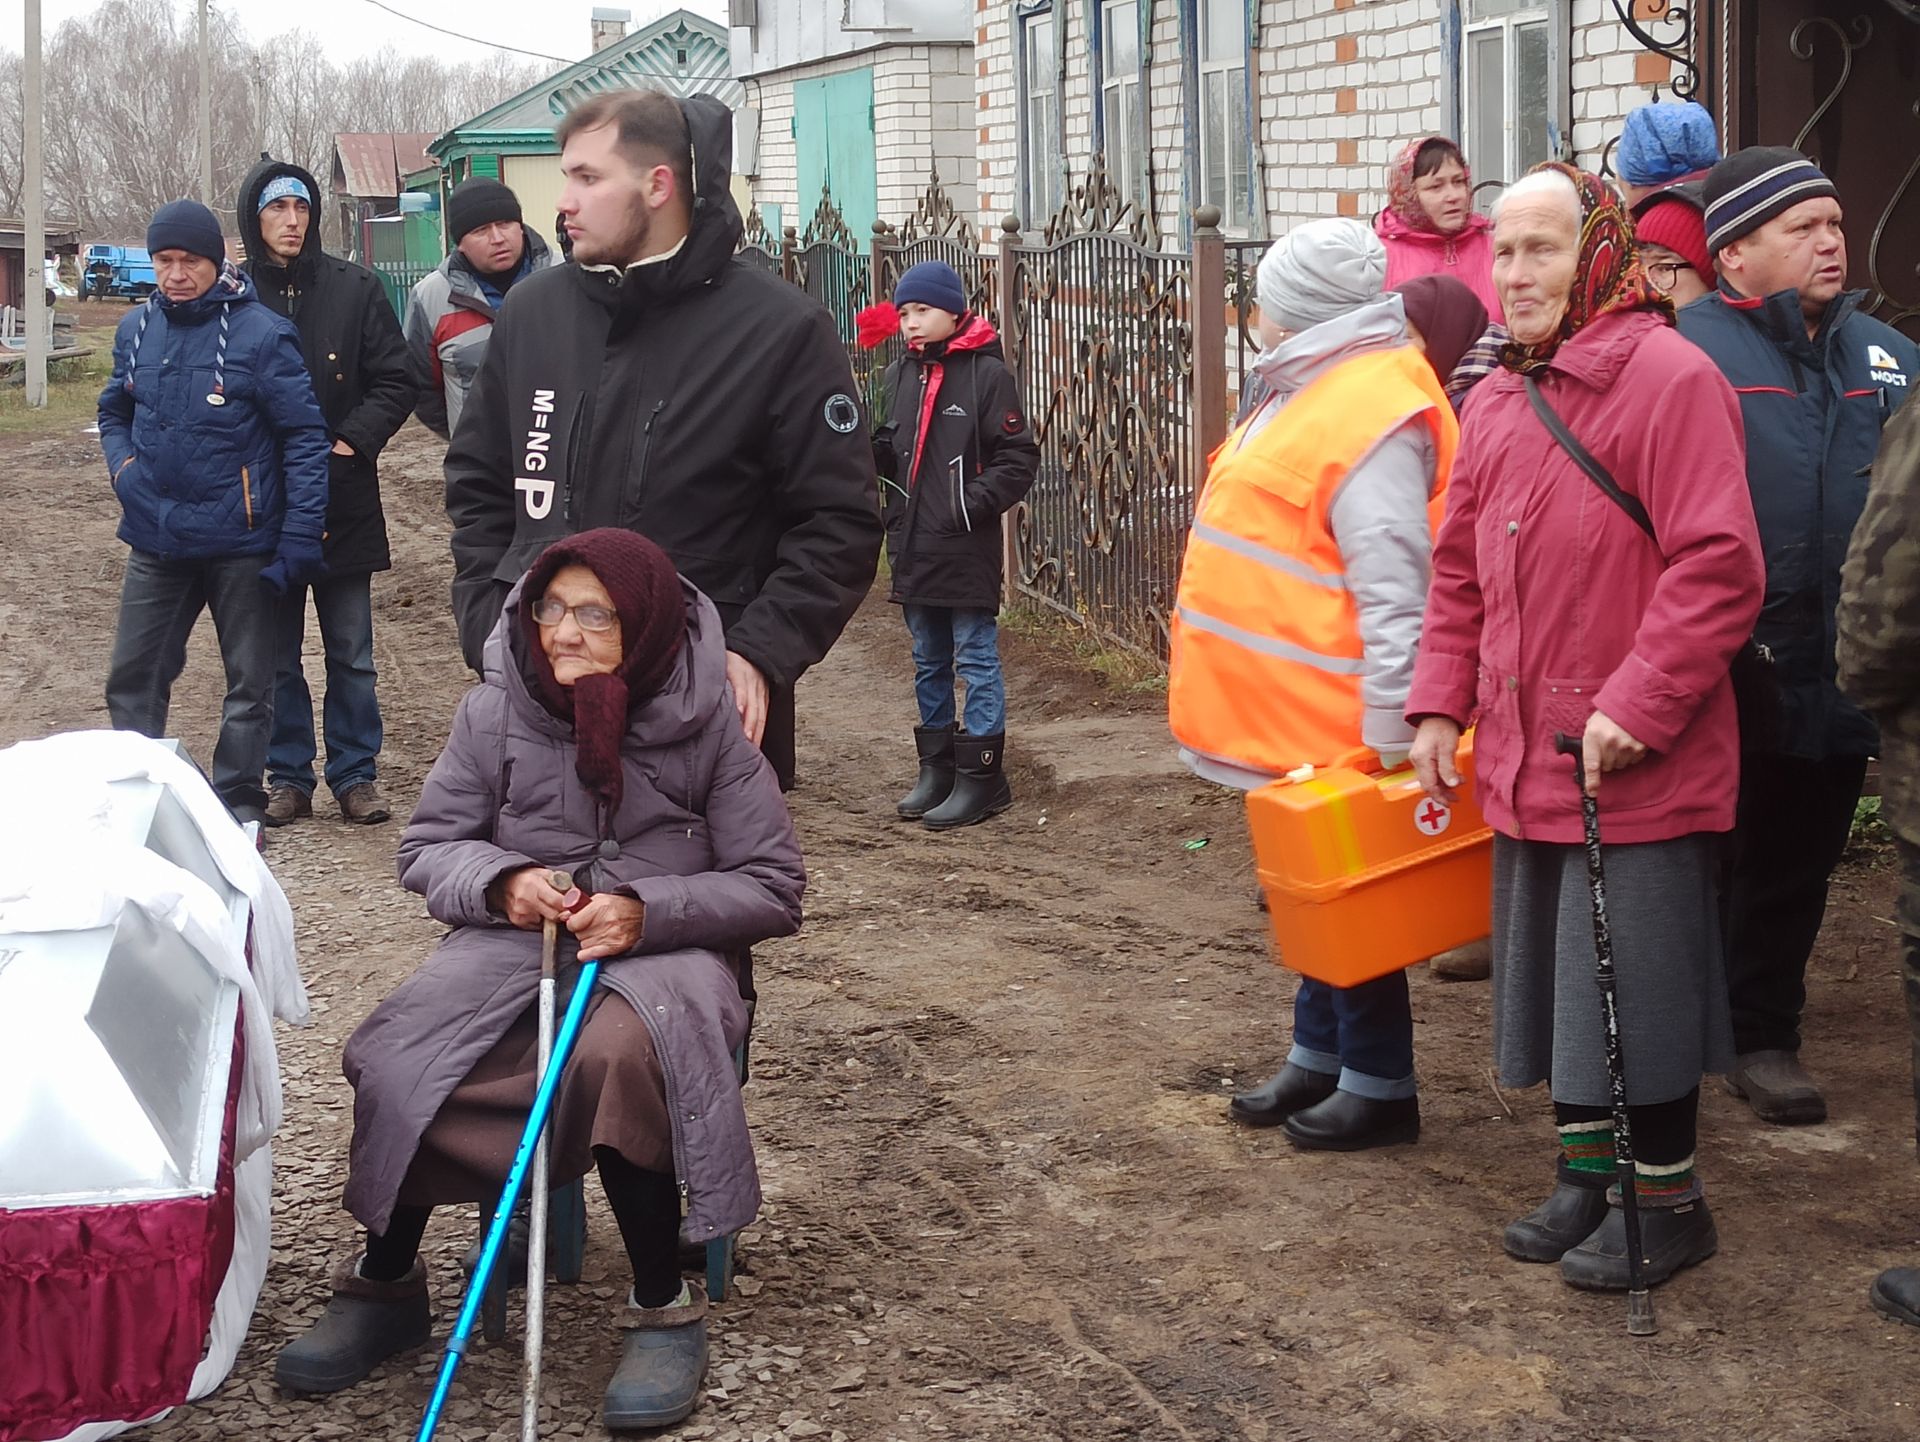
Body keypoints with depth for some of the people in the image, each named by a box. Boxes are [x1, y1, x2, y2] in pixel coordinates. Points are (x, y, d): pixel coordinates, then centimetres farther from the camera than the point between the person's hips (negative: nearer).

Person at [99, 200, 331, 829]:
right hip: (155, 541, 5)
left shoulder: (261, 334, -11)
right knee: (133, 680, 9)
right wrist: (123, 465, 0)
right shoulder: (136, 329, 5)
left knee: (249, 684, 7)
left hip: (242, 546, -4)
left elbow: (305, 438, -11)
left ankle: (239, 800, 20)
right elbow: (115, 412, 21)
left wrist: (300, 538, -16)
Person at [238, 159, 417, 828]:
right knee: (276, 656, 9)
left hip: (344, 501, 0)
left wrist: (353, 443, -10)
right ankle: (288, 778, 20)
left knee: (351, 653, 8)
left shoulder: (354, 288, -2)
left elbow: (395, 381, 1)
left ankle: (356, 774, 18)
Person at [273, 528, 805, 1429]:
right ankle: (385, 1286, 2)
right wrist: (498, 881, -14)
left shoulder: (707, 724, -7)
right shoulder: (495, 712, 0)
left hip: (660, 951, -3)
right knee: (394, 1066, -25)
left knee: (617, 1056, -38)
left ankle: (665, 1312, -20)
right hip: (510, 943, 3)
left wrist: (650, 912, -18)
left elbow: (773, 887, -3)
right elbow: (426, 848, 9)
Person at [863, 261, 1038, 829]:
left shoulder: (986, 373, -9)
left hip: (967, 549, -7)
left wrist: (974, 504, -19)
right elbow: (885, 455, 15)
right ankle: (937, 767, 25)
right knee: (928, 663, 15)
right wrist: (868, 443, -7)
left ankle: (981, 775, 5)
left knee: (976, 660, -1)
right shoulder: (899, 375, 10)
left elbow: (1019, 457, -10)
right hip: (912, 546, 7)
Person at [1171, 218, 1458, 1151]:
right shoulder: (1316, 392, 11)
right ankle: (1319, 1058, 32)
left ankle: (1379, 1086, 14)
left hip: (1335, 722, -10)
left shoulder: (1370, 415, -22)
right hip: (1297, 717, 10)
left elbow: (1394, 595, -26)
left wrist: (1388, 739, -25)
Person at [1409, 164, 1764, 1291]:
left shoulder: (1668, 378, -14)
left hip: (1638, 767, -8)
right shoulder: (1496, 403, 12)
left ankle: (1668, 1199, 15)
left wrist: (1634, 708, -22)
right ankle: (1588, 1172, 31)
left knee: (1634, 980, -1)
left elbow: (1719, 567, -20)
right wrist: (1441, 703, 8)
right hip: (1526, 763, 8)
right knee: (1554, 976, 16)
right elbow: (1461, 573, 19)